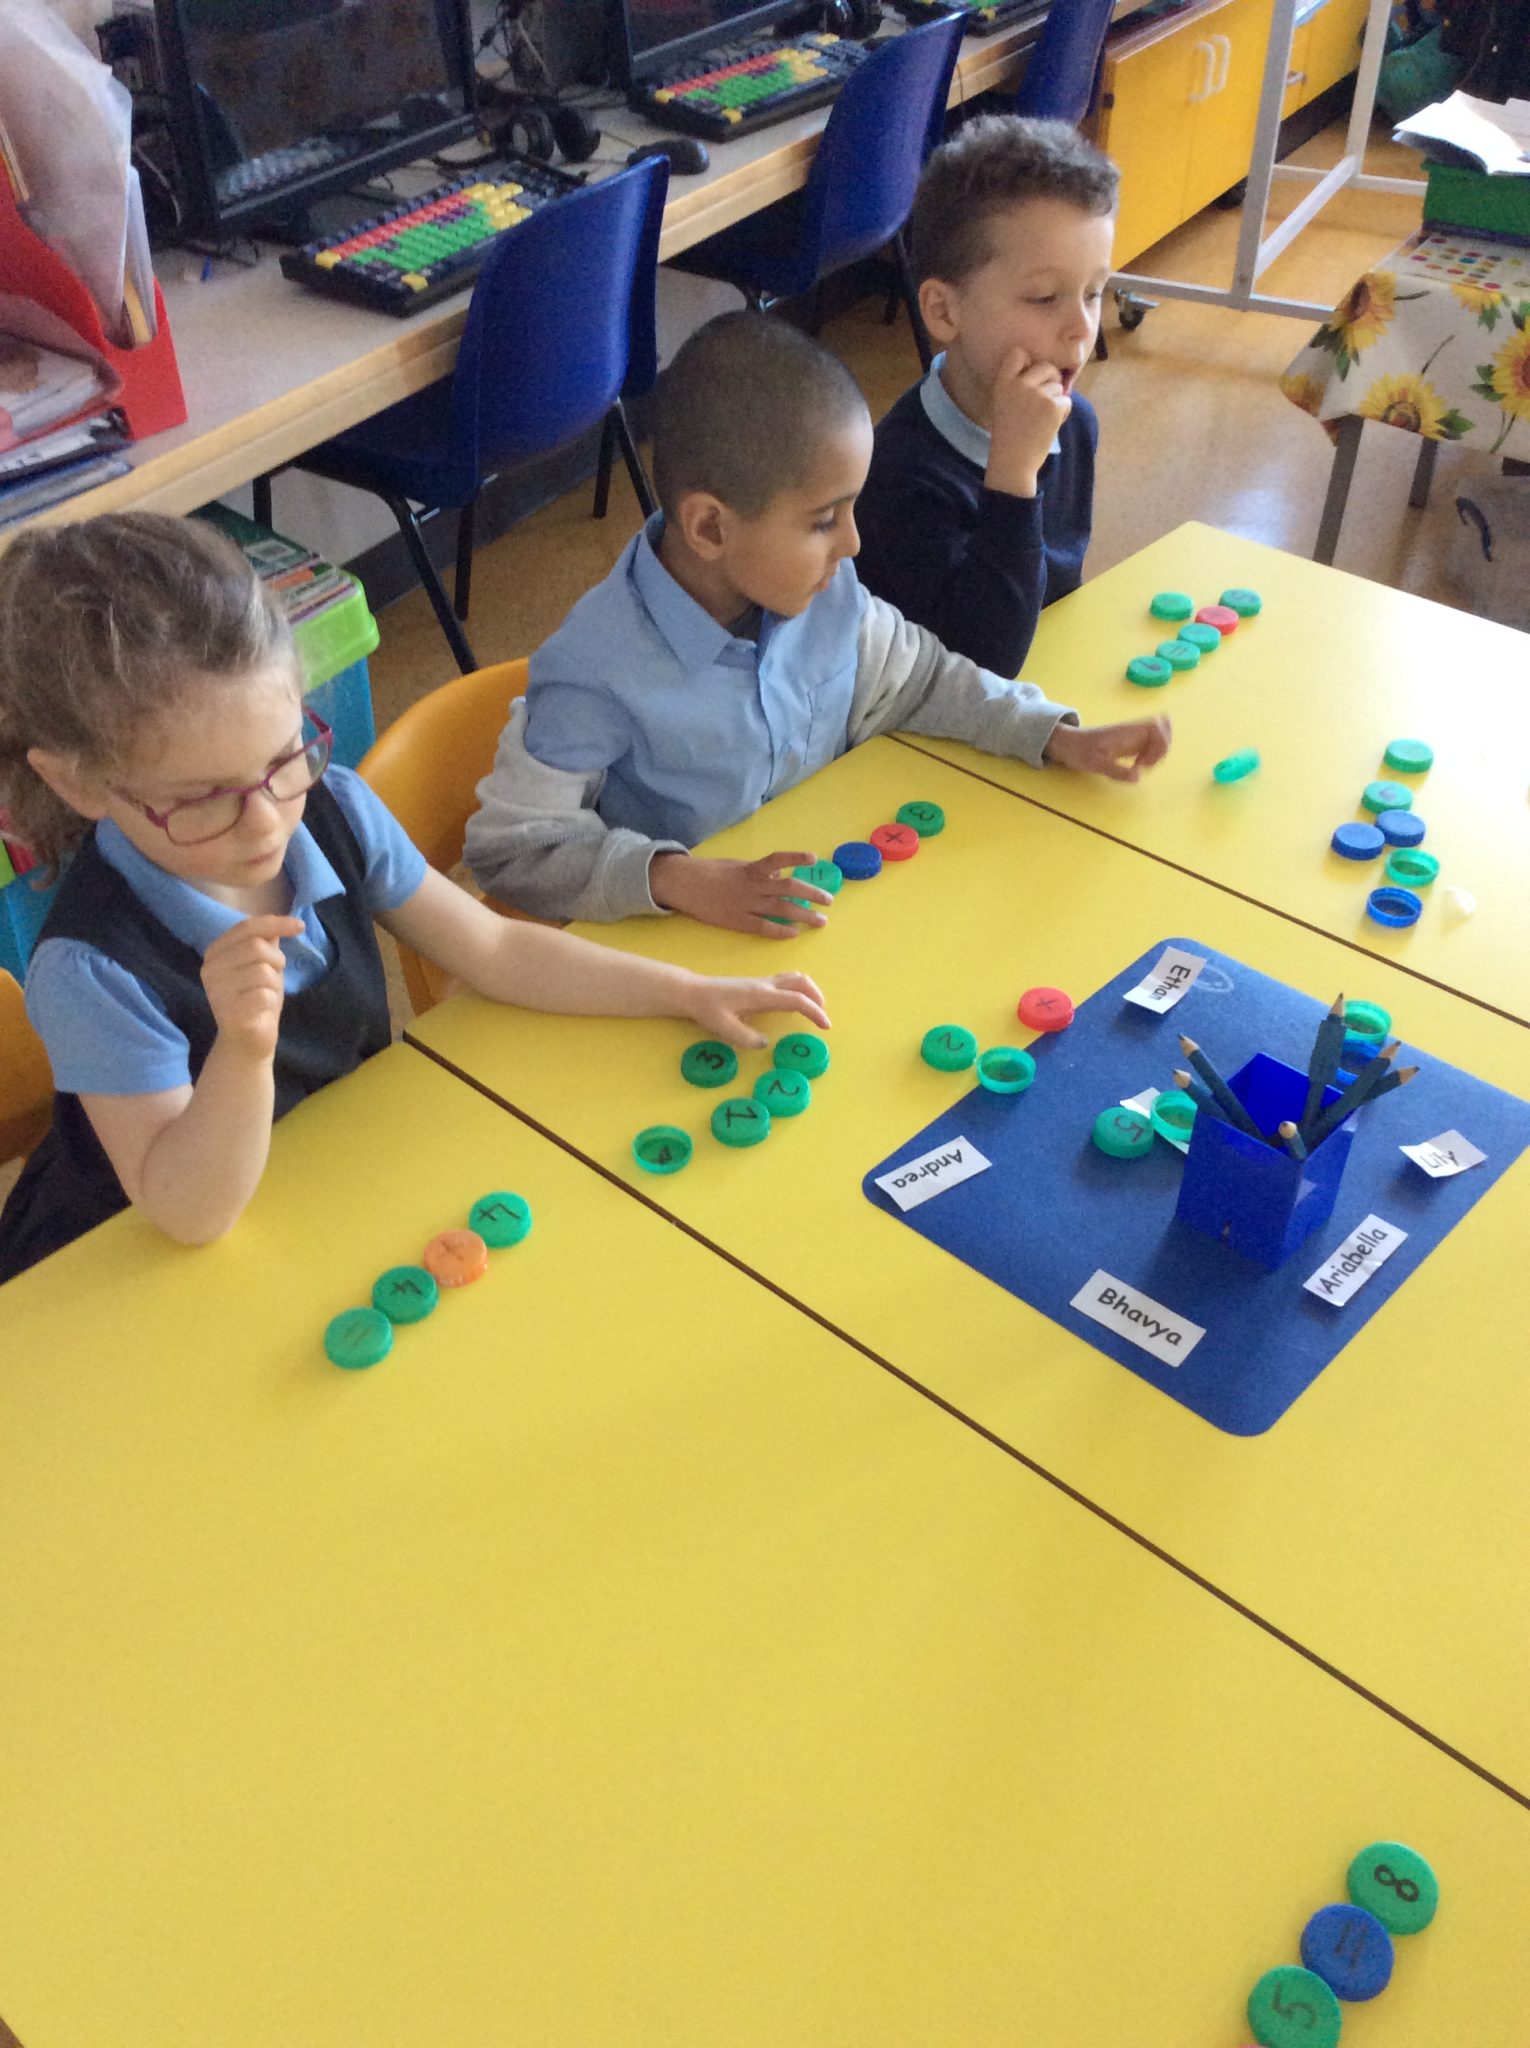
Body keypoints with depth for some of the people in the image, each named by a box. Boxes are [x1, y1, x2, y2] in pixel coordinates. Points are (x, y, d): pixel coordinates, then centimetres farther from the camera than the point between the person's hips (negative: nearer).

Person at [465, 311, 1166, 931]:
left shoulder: (824, 590, -5)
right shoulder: (598, 675, -24)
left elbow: (913, 677, 14)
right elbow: (510, 847, -20)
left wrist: (1059, 737, 6)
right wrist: (681, 881, -31)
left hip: (814, 908, 5)